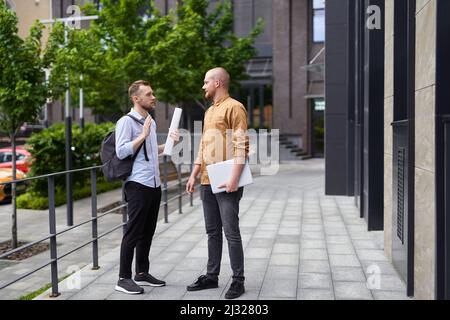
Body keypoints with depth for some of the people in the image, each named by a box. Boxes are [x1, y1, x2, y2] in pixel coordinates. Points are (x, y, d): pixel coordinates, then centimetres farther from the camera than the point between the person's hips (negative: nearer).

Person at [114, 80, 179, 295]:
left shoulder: (151, 123, 18)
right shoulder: (126, 122, -8)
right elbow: (121, 152, -16)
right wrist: (143, 135, -18)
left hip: (154, 184, 8)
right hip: (138, 185, -8)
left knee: (147, 232, 12)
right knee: (133, 232, -5)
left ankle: (142, 273, 22)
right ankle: (123, 279, 2)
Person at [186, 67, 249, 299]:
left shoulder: (234, 108, -7)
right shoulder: (210, 111, 19)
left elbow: (241, 146, -15)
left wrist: (234, 178, -21)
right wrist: (194, 175, 17)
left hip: (226, 183, -8)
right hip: (207, 182, 8)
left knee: (231, 232, -3)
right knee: (212, 232, 13)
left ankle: (238, 281, 6)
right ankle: (212, 276, 22)